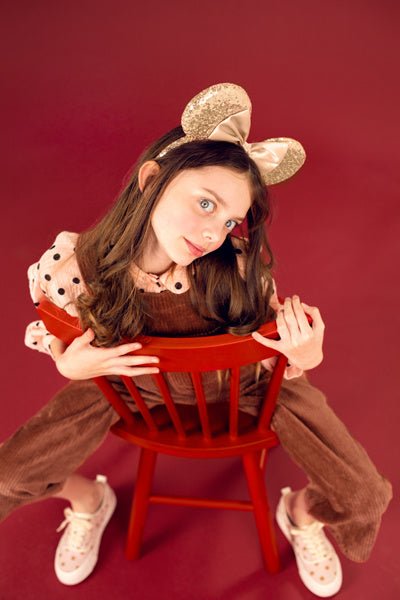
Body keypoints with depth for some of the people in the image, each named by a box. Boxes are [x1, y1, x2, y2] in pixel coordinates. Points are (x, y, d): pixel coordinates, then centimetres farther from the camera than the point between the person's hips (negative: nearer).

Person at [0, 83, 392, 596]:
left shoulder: (238, 267, -32)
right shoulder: (73, 267, -28)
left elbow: (271, 353, -14)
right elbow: (50, 336, -5)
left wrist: (303, 357, -36)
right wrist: (69, 365, -27)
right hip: (132, 380, 1)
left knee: (361, 496, -8)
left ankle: (302, 515, 32)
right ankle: (88, 501, 34)